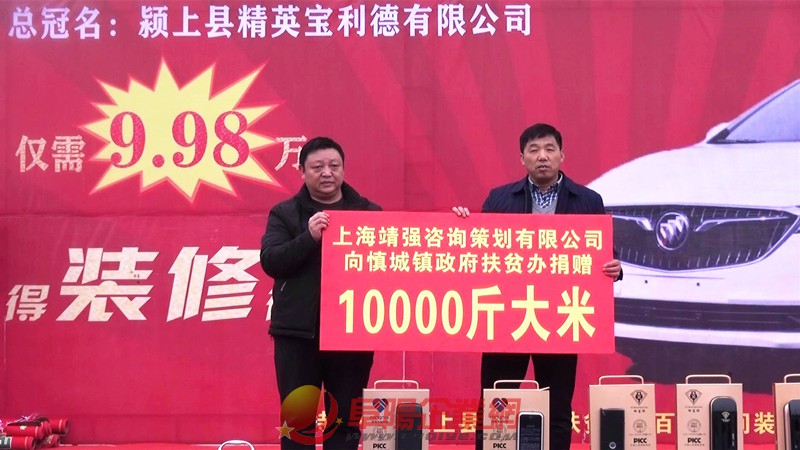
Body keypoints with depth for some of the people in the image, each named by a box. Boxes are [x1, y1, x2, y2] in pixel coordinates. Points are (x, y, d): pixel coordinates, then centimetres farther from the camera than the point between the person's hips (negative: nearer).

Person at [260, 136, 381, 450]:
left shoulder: (369, 212, 9)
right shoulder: (284, 213, 6)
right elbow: (270, 261, -7)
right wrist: (309, 237, -21)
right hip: (298, 332, -1)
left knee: (346, 419, 7)